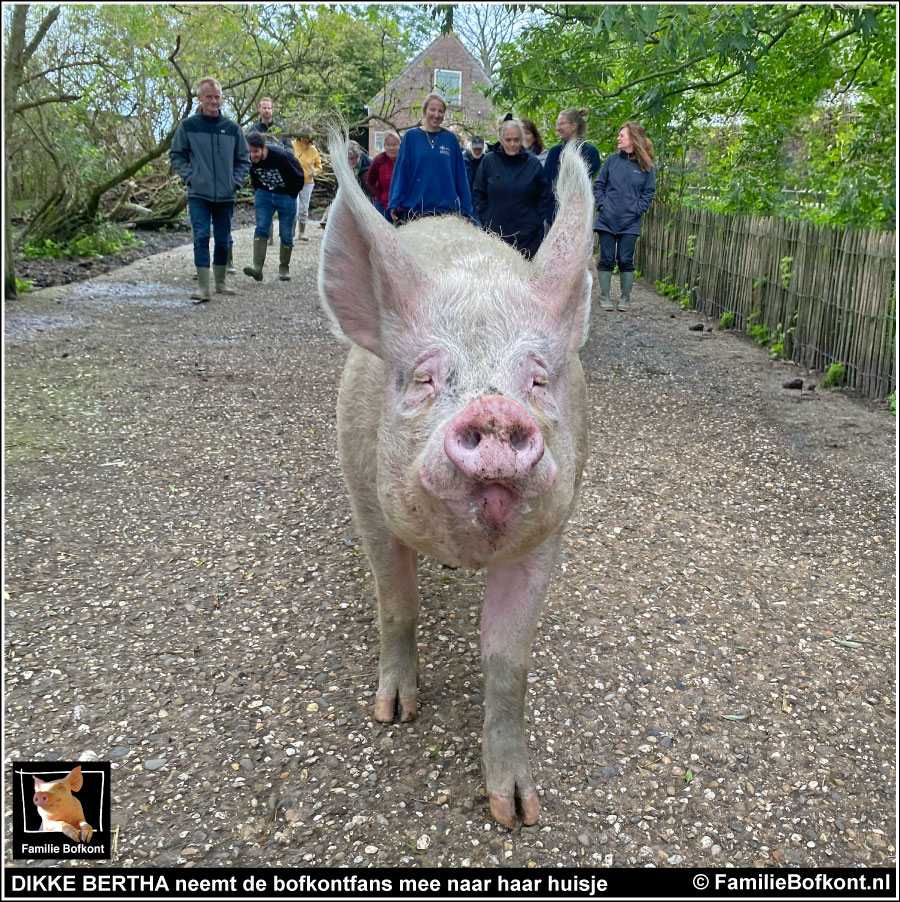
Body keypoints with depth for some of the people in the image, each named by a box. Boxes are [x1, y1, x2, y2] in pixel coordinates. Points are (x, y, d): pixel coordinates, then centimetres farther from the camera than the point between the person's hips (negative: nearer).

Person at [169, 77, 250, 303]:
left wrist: (235, 181, 0)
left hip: (226, 195, 2)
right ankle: (203, 287, -11)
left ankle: (220, 282, 25)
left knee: (223, 240, 11)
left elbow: (244, 160, 13)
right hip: (198, 194, -2)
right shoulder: (188, 125, 1)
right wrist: (189, 177, -5)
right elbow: (176, 155, 8)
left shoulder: (232, 128, 5)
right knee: (201, 237, -11)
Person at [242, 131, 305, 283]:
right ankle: (257, 268, -21)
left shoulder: (281, 155, -27)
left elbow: (298, 176, -12)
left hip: (286, 196, -3)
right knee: (261, 229, -13)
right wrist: (258, 194, 8)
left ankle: (284, 268, 16)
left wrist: (291, 195, -4)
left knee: (286, 234, 0)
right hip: (264, 195, 3)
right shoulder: (250, 160, -13)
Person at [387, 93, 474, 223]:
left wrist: (466, 209, 3)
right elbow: (400, 171, 0)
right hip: (414, 209, -1)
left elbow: (460, 175, 7)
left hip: (446, 209, 1)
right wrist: (394, 204, -9)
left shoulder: (450, 139, 5)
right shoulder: (411, 136, 2)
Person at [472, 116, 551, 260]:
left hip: (527, 236, 0)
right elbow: (478, 194, 7)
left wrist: (535, 223, 0)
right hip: (494, 233, 0)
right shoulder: (489, 161, 4)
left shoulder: (534, 164, 4)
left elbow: (545, 198, 9)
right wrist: (485, 223, -1)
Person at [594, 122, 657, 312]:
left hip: (630, 223, -1)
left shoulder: (647, 166, 1)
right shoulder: (612, 159, 6)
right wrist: (601, 204, -4)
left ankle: (625, 298, 15)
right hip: (607, 220, 1)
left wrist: (637, 210, -9)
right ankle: (605, 297, 14)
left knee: (626, 260, 2)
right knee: (606, 259, 5)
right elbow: (599, 184, 9)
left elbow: (649, 192, 3)